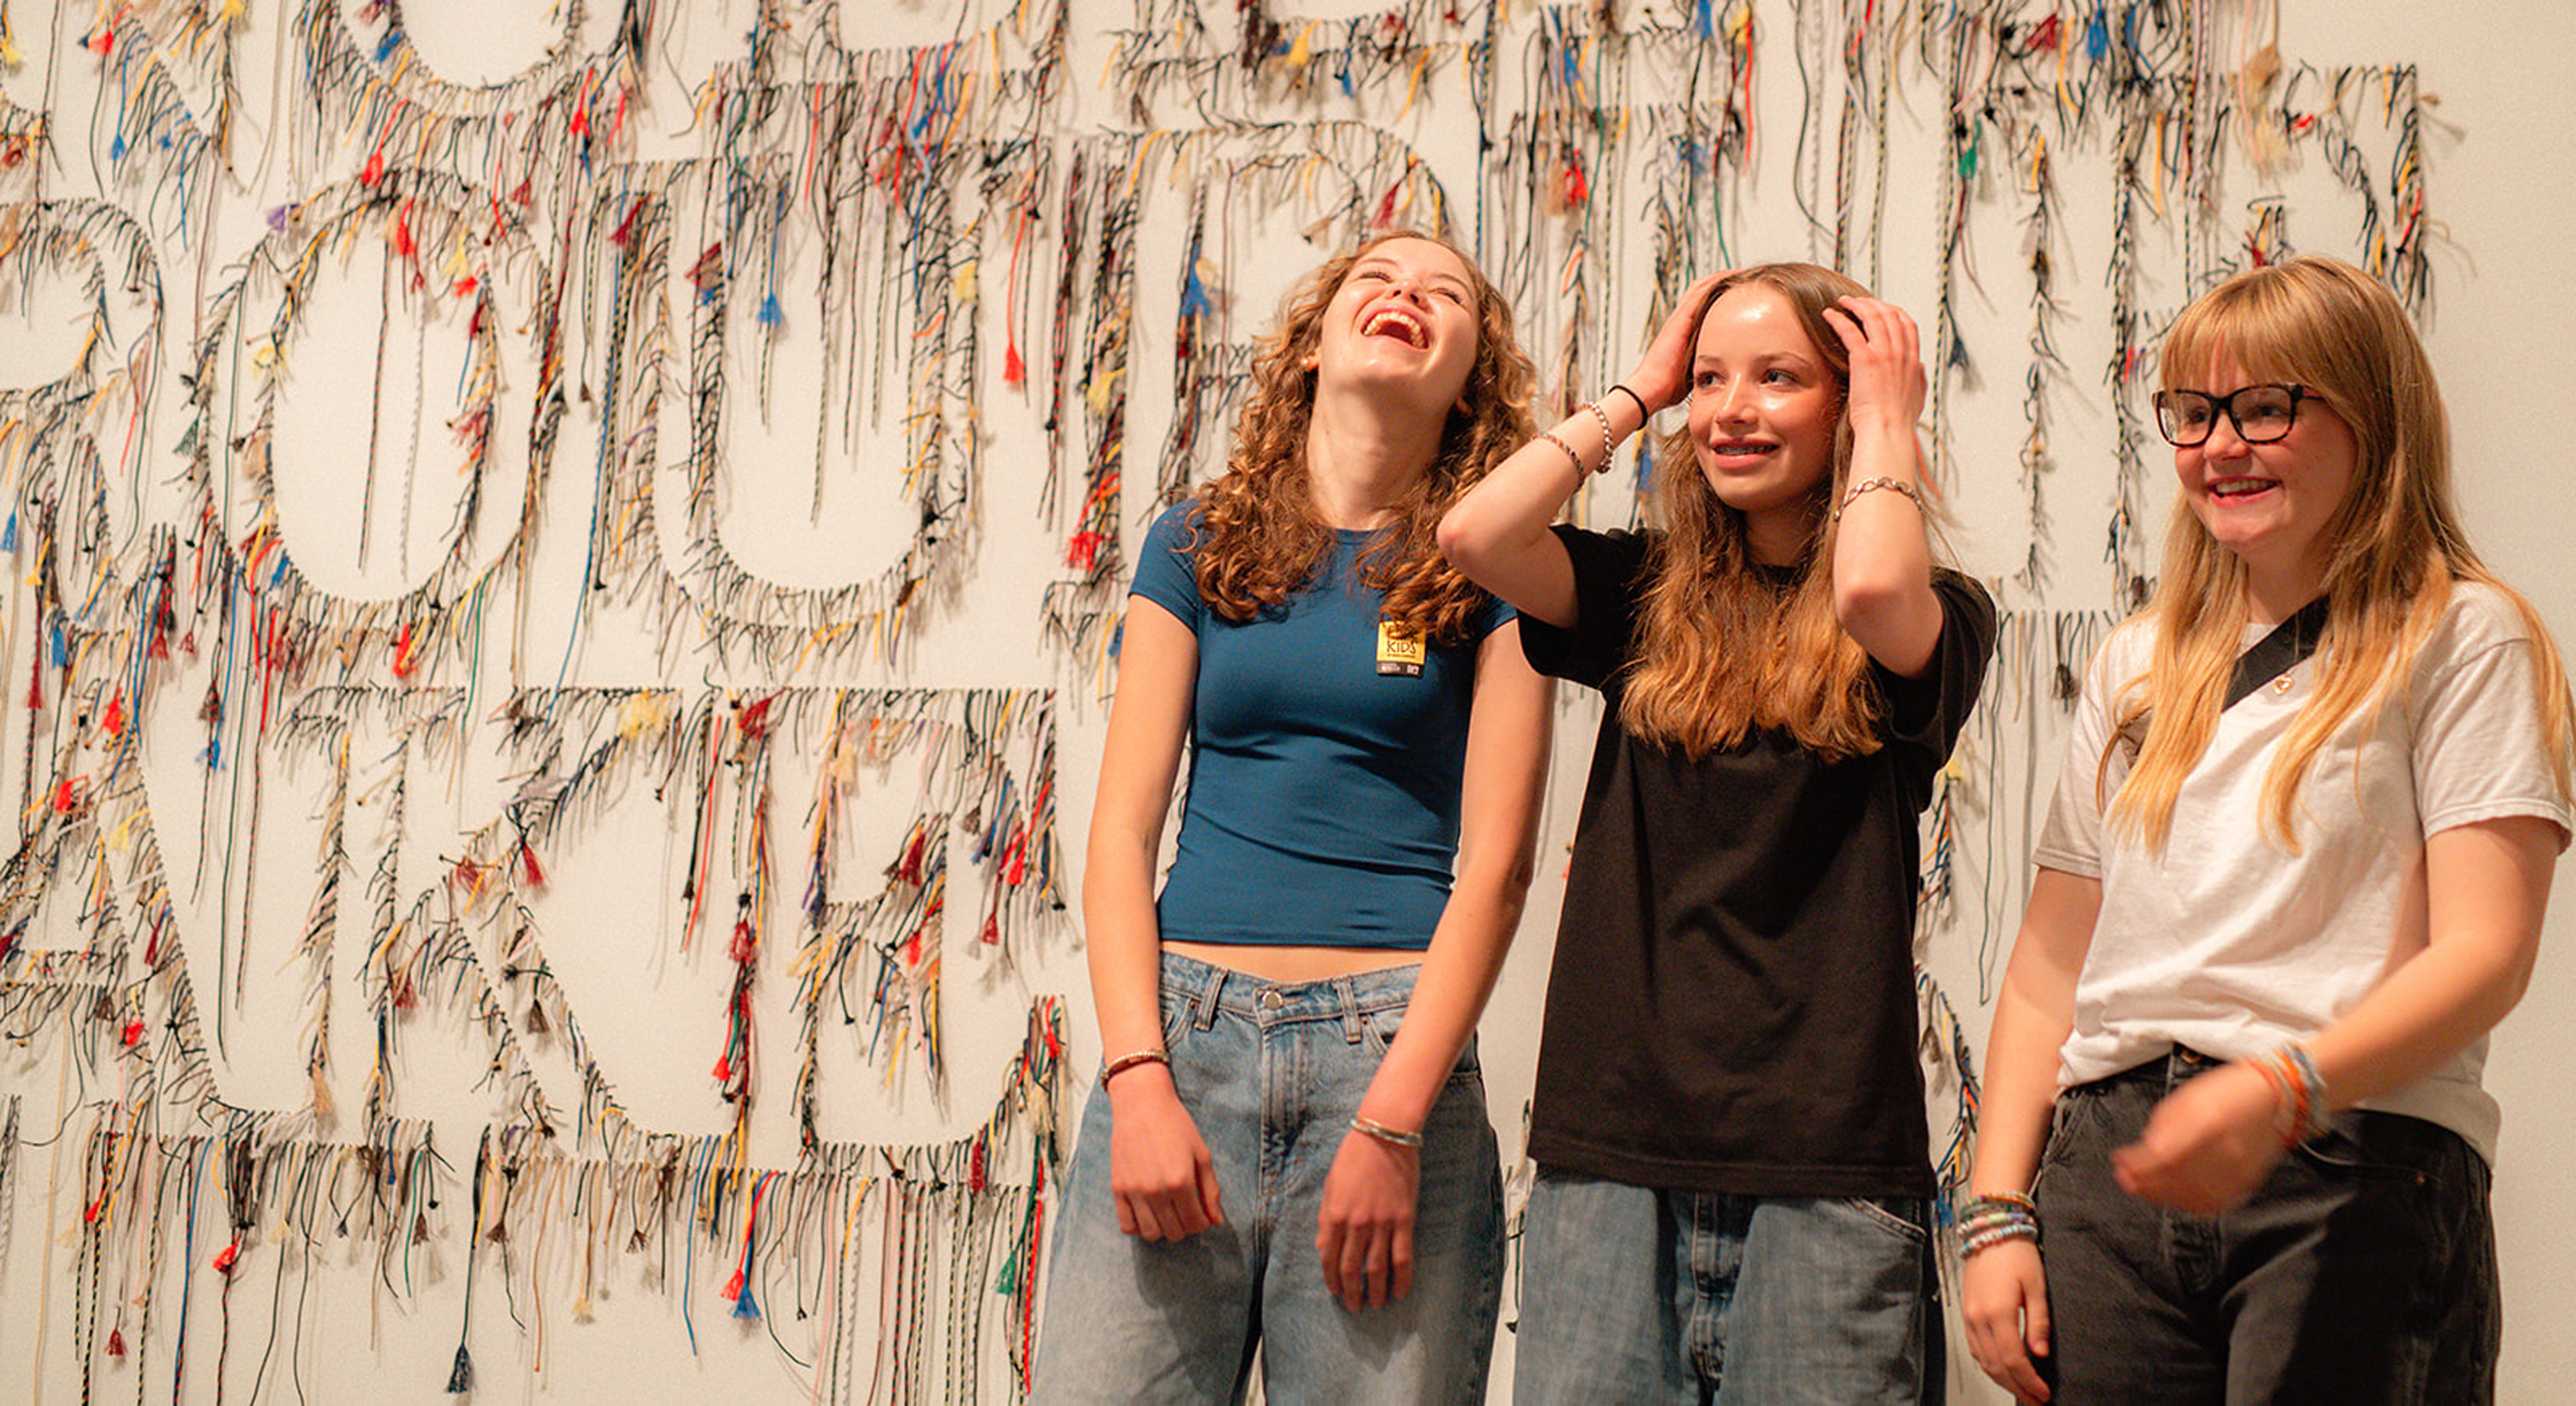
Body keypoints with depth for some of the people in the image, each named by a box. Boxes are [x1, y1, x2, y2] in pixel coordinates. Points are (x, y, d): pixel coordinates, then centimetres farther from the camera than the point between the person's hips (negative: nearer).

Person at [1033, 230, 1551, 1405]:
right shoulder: (1197, 545, 12)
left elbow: (1494, 861, -1)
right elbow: (1124, 825, 6)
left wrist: (1392, 1122, -10)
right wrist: (1138, 1079, -6)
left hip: (1392, 1042, -1)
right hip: (1183, 1028, 1)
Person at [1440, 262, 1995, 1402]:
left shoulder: (1935, 618, 4)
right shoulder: (1649, 600, 12)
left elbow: (1873, 591, -20)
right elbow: (1475, 536, -5)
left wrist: (1888, 419, -1)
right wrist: (1638, 391, 7)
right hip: (1609, 1143, 2)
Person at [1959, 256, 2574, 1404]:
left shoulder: (2463, 640, 2)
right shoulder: (2134, 667, 17)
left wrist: (2283, 1090, -25)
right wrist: (1998, 1210, 5)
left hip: (2356, 1178, -4)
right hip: (2112, 1162, 4)